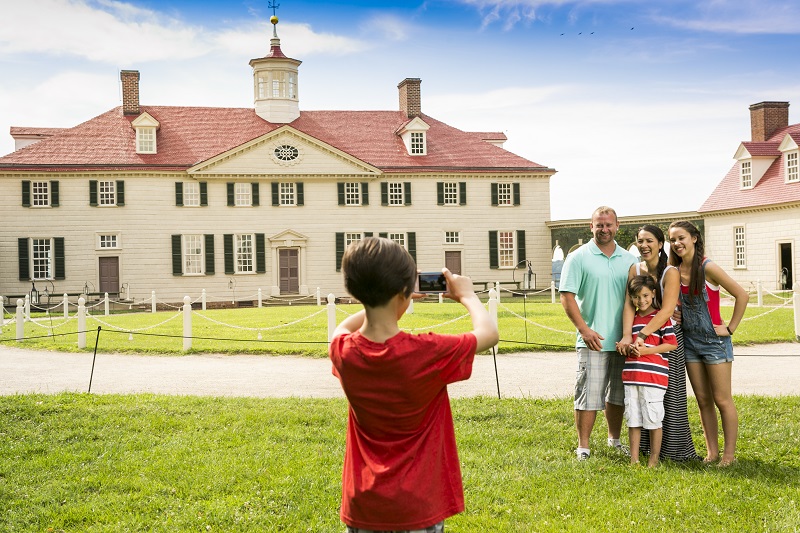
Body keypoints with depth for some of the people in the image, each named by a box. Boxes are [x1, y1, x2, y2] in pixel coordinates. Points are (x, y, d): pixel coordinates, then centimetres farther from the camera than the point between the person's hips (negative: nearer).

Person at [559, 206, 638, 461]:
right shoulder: (578, 258, -3)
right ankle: (583, 446, 4)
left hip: (623, 340, 4)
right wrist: (585, 330, -16)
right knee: (588, 395, -4)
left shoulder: (629, 260, 10)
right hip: (593, 341, -4)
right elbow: (567, 297, -8)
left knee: (618, 394, 15)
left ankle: (614, 438, 31)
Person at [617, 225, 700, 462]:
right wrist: (627, 335, -25)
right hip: (642, 338, 5)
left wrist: (642, 335, -33)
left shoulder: (670, 272, -15)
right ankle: (647, 448, 19)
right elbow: (629, 303, -9)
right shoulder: (635, 270, 1)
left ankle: (674, 449, 8)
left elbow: (666, 311, -25)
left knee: (669, 395, -2)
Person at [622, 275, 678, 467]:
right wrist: (630, 348, 0)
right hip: (631, 377, 5)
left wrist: (645, 350, -14)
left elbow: (672, 344, -9)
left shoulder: (662, 317, -4)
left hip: (654, 376, -5)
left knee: (653, 420, 0)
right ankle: (634, 460, 15)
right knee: (633, 420, 8)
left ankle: (654, 459, 11)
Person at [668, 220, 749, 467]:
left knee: (722, 400, -1)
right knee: (703, 400, 10)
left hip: (714, 340, -6)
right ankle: (712, 451, 17)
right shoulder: (675, 272, 3)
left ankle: (729, 453, 7)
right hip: (690, 341, 6)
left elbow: (742, 295, -14)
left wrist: (730, 328, -11)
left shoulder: (708, 268, -15)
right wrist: (676, 315, 3)